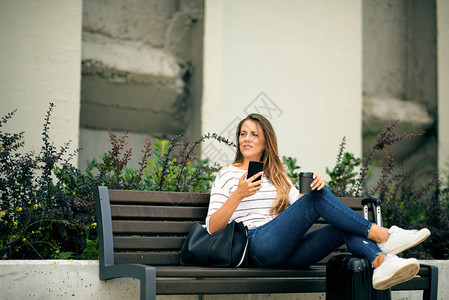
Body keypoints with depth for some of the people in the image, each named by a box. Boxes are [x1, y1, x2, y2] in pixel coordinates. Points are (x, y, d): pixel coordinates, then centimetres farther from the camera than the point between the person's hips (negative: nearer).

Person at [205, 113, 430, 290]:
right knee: (318, 198, -23)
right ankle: (381, 235, -22)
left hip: (285, 253, 6)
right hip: (256, 247, -6)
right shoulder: (228, 174, 12)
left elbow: (300, 204, 14)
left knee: (345, 226, -21)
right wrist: (238, 195, -14)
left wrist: (313, 186, -8)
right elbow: (212, 228, 1)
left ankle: (382, 262, -47)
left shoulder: (277, 176, 29)